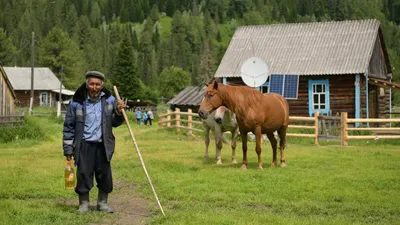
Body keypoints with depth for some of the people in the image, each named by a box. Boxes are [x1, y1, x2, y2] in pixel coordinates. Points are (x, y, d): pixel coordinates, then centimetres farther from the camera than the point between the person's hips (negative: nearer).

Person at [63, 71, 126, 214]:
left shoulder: (109, 100, 3)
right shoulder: (77, 102, -4)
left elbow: (115, 123, 14)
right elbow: (69, 127, 2)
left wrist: (119, 112, -6)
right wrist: (68, 148, 1)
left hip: (103, 145, 2)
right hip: (84, 145, -2)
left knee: (104, 174, 6)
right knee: (83, 174, 0)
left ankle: (102, 202, 24)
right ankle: (83, 203, 17)